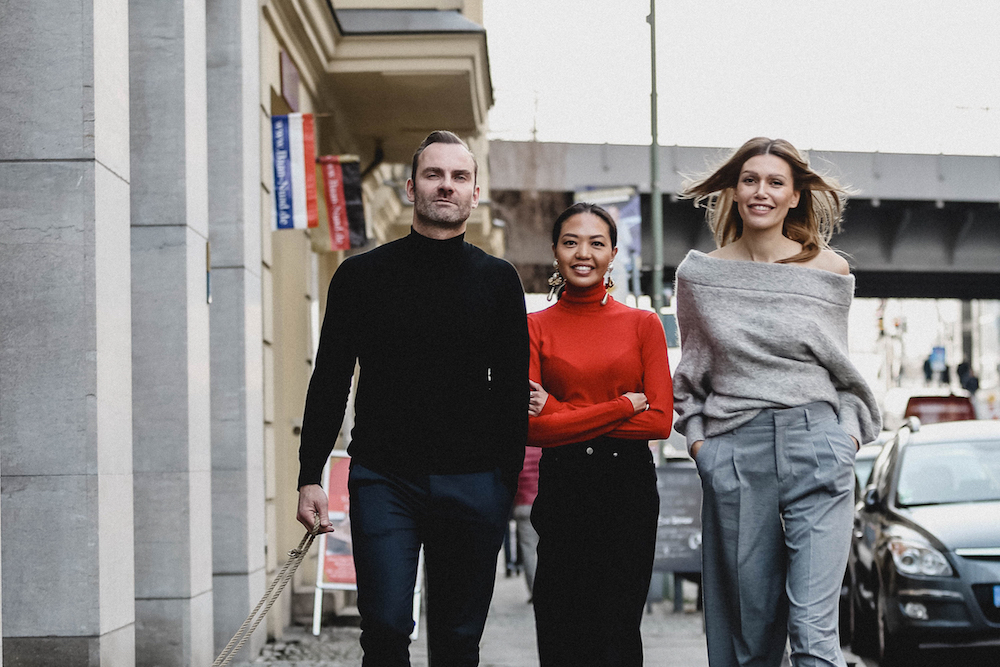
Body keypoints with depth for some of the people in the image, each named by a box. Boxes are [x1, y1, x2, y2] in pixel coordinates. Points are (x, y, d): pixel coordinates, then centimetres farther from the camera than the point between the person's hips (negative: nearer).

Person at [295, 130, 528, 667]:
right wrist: (309, 476, -1)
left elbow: (513, 389, 9)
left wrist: (509, 480, 3)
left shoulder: (498, 281, 8)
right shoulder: (361, 275, 6)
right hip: (383, 478, -1)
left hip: (473, 482, 1)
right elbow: (329, 381, 6)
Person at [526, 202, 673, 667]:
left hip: (629, 489, 0)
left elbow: (660, 420, -2)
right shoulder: (536, 327, 5)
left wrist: (567, 417, -8)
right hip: (563, 486, 0)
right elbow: (531, 427, -6)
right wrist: (622, 407, -8)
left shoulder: (643, 324, 7)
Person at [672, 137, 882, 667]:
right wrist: (696, 436, 7)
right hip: (732, 451, 1)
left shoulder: (829, 270, 8)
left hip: (816, 444, -1)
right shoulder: (700, 275, 9)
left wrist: (849, 433, 4)